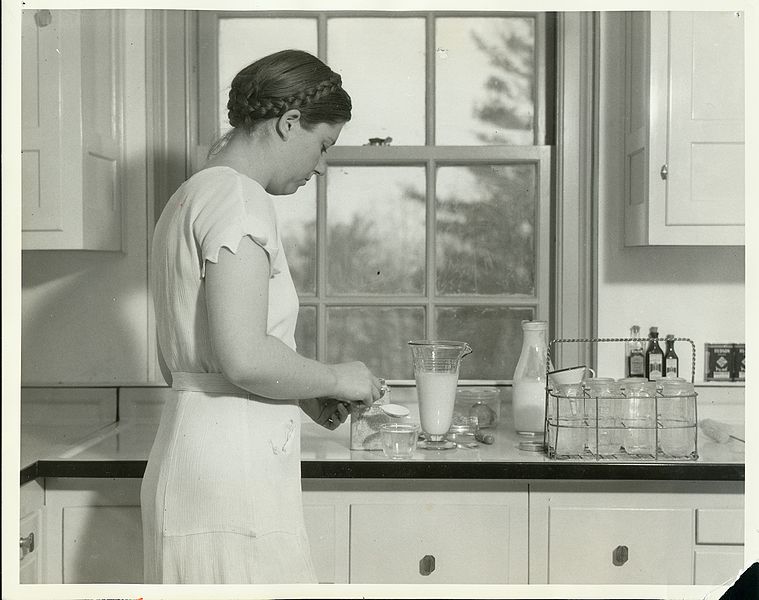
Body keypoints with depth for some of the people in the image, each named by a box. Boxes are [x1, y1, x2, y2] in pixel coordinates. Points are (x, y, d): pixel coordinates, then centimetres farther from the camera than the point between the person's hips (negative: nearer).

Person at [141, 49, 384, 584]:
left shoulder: (191, 198, 19)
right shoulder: (238, 195, -12)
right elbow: (245, 357, -23)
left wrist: (306, 396, 17)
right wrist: (336, 379, -6)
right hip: (231, 476, -10)